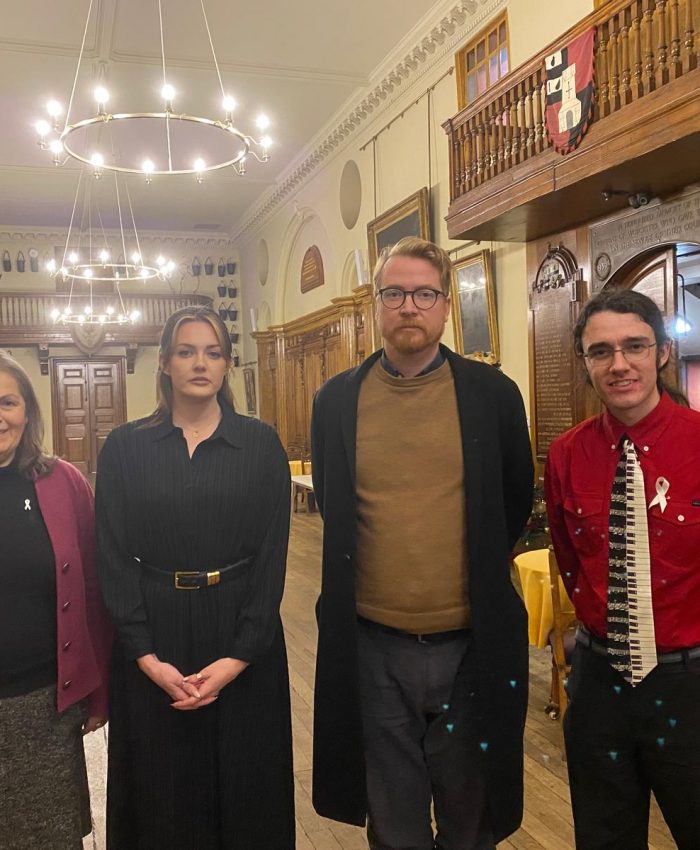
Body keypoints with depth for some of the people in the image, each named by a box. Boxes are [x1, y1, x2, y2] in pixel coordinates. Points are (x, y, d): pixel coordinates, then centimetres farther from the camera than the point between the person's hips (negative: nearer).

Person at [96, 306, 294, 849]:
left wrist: (238, 657, -12)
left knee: (245, 783, 14)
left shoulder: (260, 444, -2)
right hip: (152, 642, 1)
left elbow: (272, 555, -5)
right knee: (161, 790, 15)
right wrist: (148, 658, -10)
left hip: (243, 637, 0)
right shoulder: (125, 448, 0)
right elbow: (114, 558, -2)